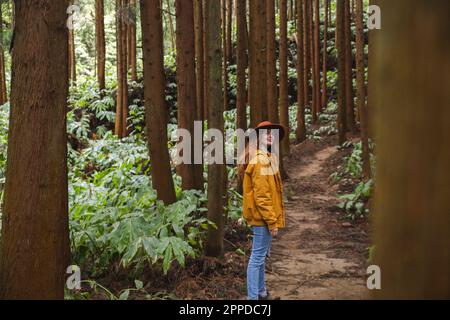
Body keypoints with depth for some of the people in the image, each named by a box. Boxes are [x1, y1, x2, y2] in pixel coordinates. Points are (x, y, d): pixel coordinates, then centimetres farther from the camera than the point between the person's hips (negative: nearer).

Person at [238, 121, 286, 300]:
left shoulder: (266, 158, 14)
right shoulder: (261, 161, -18)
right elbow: (261, 196, -22)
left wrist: (274, 218, 19)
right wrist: (272, 221, -20)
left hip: (263, 216, 11)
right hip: (263, 217, -11)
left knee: (261, 256, 18)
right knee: (258, 257, -4)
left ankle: (261, 293, 29)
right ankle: (253, 297, 3)